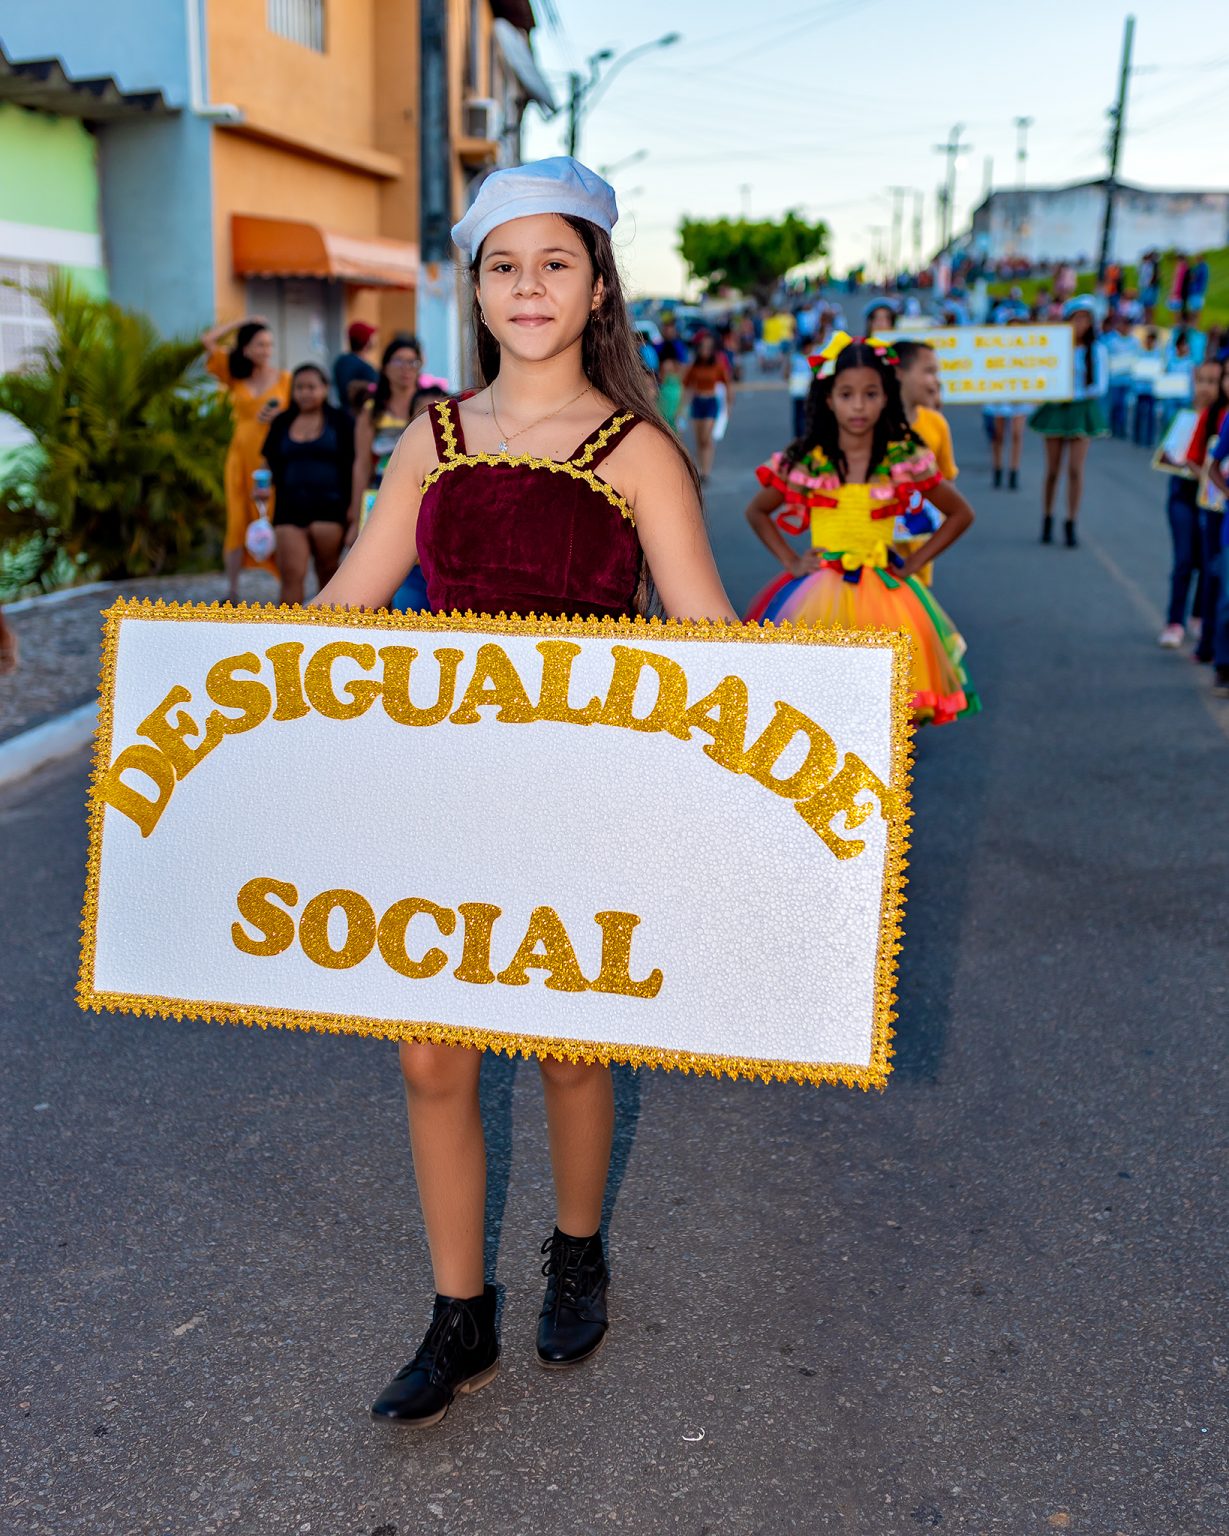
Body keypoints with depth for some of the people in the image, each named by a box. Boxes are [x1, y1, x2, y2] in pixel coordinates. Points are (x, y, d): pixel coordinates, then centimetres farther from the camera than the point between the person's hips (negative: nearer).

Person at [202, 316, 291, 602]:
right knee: (238, 522, 4)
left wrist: (278, 417, -15)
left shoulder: (284, 378, 3)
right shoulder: (235, 374, 9)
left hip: (274, 458, -2)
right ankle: (232, 592, 9)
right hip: (242, 457, 2)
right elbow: (208, 340, 7)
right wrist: (243, 322, 9)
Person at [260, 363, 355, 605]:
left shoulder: (340, 420, 5)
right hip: (290, 508, 2)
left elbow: (354, 463, 3)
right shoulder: (281, 423, 13)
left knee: (327, 572, 5)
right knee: (291, 574, -8)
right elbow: (270, 464, 17)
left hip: (329, 506, -2)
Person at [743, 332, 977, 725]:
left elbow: (960, 514, 9)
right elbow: (757, 511, 13)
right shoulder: (806, 460, -1)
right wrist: (790, 561, 2)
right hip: (818, 595, 0)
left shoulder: (904, 459, -2)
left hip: (883, 597, 0)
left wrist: (912, 564, 2)